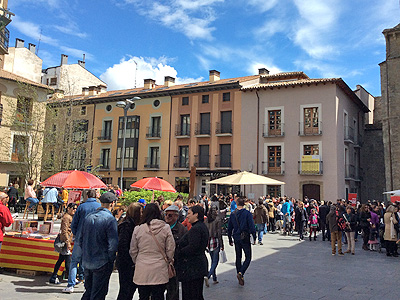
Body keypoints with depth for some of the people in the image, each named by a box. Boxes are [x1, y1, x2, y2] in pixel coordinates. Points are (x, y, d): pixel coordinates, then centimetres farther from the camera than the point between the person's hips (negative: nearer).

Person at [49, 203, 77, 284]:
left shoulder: (70, 217, 18)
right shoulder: (66, 217, -13)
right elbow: (64, 231, -19)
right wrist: (68, 243, -22)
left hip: (65, 241, 10)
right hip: (65, 241, -10)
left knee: (61, 260, 14)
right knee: (68, 261, -6)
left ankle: (53, 277, 22)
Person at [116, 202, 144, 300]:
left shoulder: (133, 224, 11)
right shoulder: (126, 225, -17)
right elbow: (122, 245, -22)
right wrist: (130, 261, -17)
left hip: (131, 263, 9)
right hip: (126, 264, -9)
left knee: (132, 287, 15)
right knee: (125, 290, 0)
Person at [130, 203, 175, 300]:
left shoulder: (138, 229, -4)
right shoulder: (165, 228, -6)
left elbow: (133, 251, 5)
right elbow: (170, 249, -1)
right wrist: (169, 260, 17)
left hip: (142, 271, 1)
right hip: (159, 272, 0)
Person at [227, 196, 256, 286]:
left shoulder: (232, 214, 3)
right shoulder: (247, 213, -10)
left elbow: (229, 228, 9)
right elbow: (252, 226, -14)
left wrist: (230, 239, 18)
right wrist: (254, 237, -4)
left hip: (236, 238, 4)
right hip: (245, 238, -4)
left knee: (238, 257, 14)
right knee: (248, 257, 3)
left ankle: (240, 277, 20)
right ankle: (241, 273, -16)